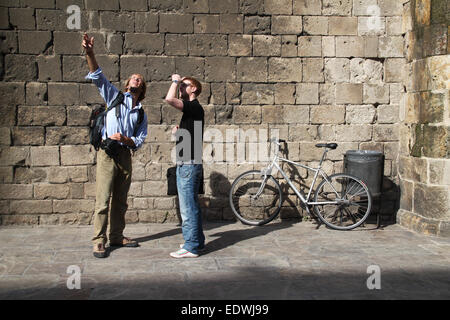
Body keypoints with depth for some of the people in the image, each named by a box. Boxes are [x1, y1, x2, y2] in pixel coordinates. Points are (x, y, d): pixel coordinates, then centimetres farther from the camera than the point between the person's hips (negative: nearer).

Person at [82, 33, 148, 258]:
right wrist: (90, 54, -19)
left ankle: (116, 236, 21)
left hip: (125, 155, 5)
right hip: (107, 153, -4)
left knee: (121, 201, 10)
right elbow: (98, 77, -5)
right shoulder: (115, 97, 8)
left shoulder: (141, 113, 17)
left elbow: (140, 140, 10)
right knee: (103, 199, -7)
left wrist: (125, 139, -11)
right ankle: (99, 241, -2)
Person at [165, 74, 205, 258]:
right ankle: (196, 241, 25)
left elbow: (170, 99, -28)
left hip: (189, 165, -11)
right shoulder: (192, 109, 19)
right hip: (186, 164, 11)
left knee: (188, 208, -6)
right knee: (192, 206, 16)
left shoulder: (194, 107, -13)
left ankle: (191, 247, -1)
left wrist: (175, 81, -11)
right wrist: (178, 132, 8)